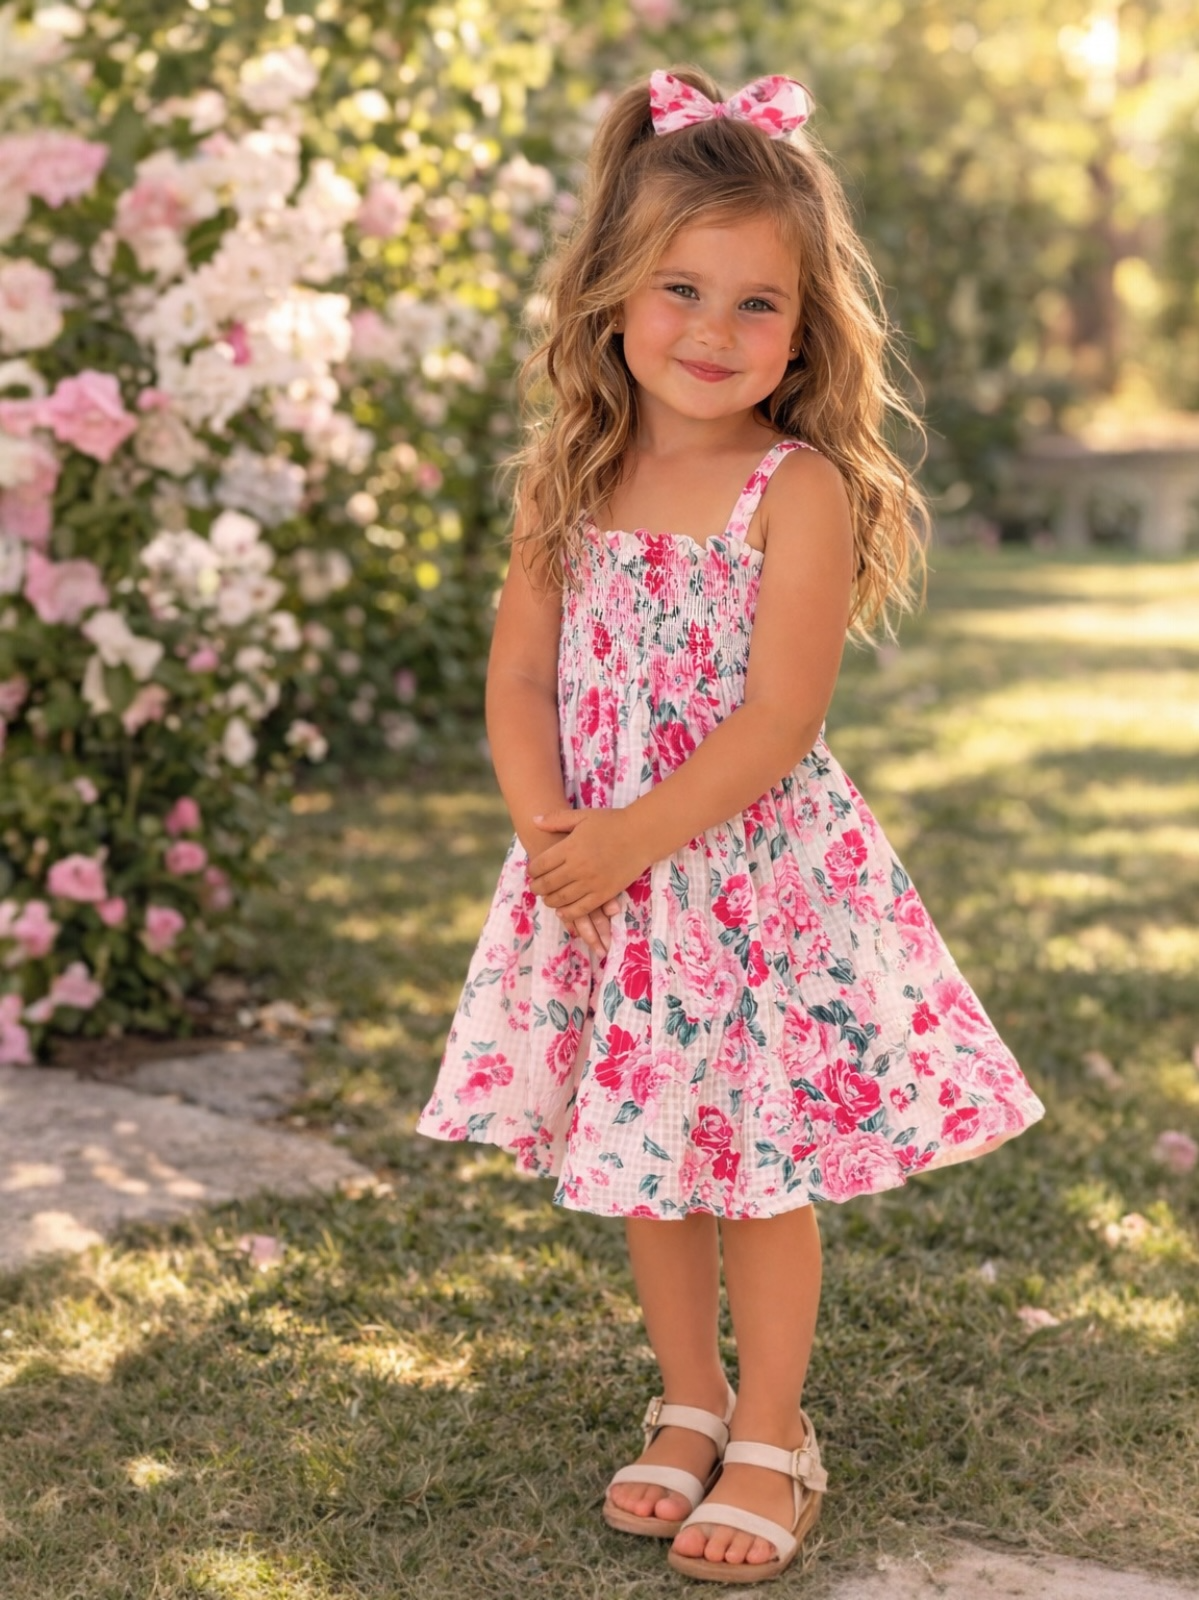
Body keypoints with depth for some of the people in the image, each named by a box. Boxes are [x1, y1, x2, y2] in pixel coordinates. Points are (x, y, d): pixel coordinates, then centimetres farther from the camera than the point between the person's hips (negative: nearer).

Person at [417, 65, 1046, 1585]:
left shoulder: (800, 489, -12)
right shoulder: (573, 486, 3)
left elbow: (776, 723, -18)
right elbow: (520, 678, 2)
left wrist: (631, 839, -20)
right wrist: (550, 833, -13)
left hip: (756, 877, -5)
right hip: (604, 880, 5)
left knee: (756, 1168, 5)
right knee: (649, 1161, 16)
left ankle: (769, 1438, 24)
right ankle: (689, 1405, 35)